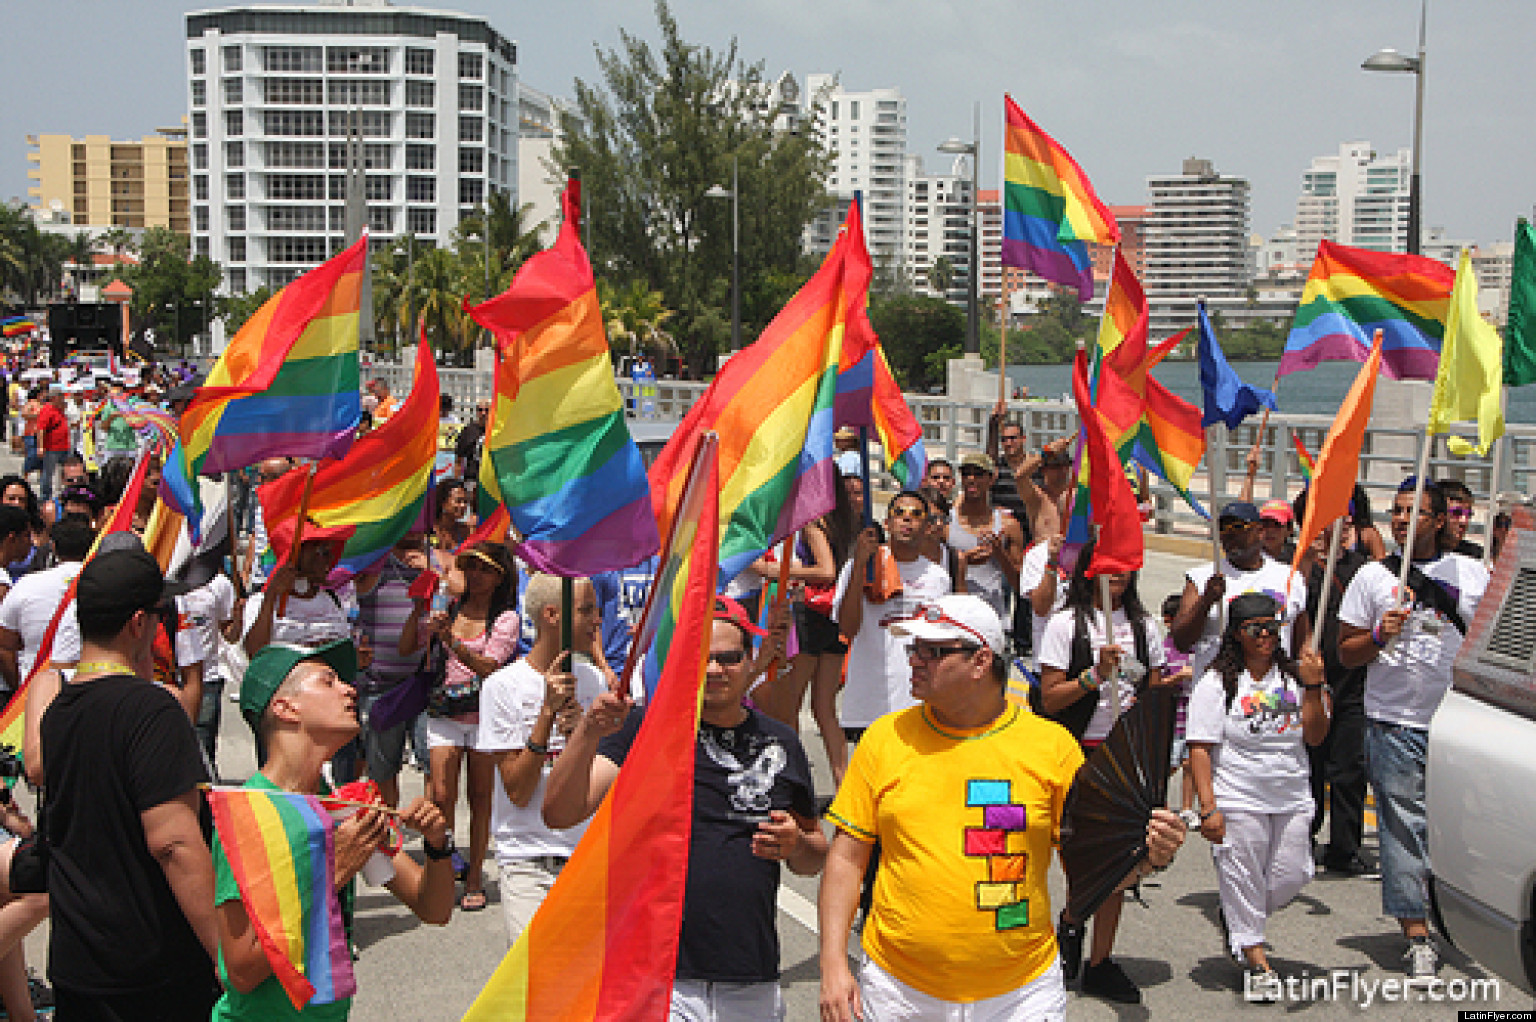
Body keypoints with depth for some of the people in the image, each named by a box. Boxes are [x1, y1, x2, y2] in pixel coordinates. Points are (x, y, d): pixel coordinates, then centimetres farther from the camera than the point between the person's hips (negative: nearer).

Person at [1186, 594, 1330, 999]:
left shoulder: (1293, 677, 8)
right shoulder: (1217, 683, -4)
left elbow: (1315, 736, 2)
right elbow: (1200, 749, -8)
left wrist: (1313, 687, -10)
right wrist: (1209, 807, -14)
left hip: (1292, 800, 4)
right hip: (1238, 802, -4)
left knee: (1291, 877, 5)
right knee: (1243, 882, -1)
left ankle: (1237, 924, 31)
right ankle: (1256, 959, 15)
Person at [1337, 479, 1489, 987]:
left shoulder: (1472, 572, 8)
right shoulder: (1372, 576, 5)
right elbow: (1345, 653, 6)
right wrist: (1379, 636, -13)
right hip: (1394, 722, -1)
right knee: (1404, 826, -4)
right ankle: (1417, 937, 1)